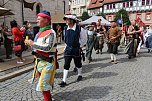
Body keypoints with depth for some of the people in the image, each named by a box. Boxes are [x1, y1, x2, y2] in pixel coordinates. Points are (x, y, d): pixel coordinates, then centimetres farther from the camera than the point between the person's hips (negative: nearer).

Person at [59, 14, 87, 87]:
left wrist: (80, 46, 1)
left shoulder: (79, 29, -13)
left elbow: (84, 39, 0)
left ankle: (79, 75, 41)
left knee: (78, 63, 15)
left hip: (76, 49, -3)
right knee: (66, 65, -1)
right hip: (68, 49, 3)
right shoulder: (65, 28, 0)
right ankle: (64, 81, 2)